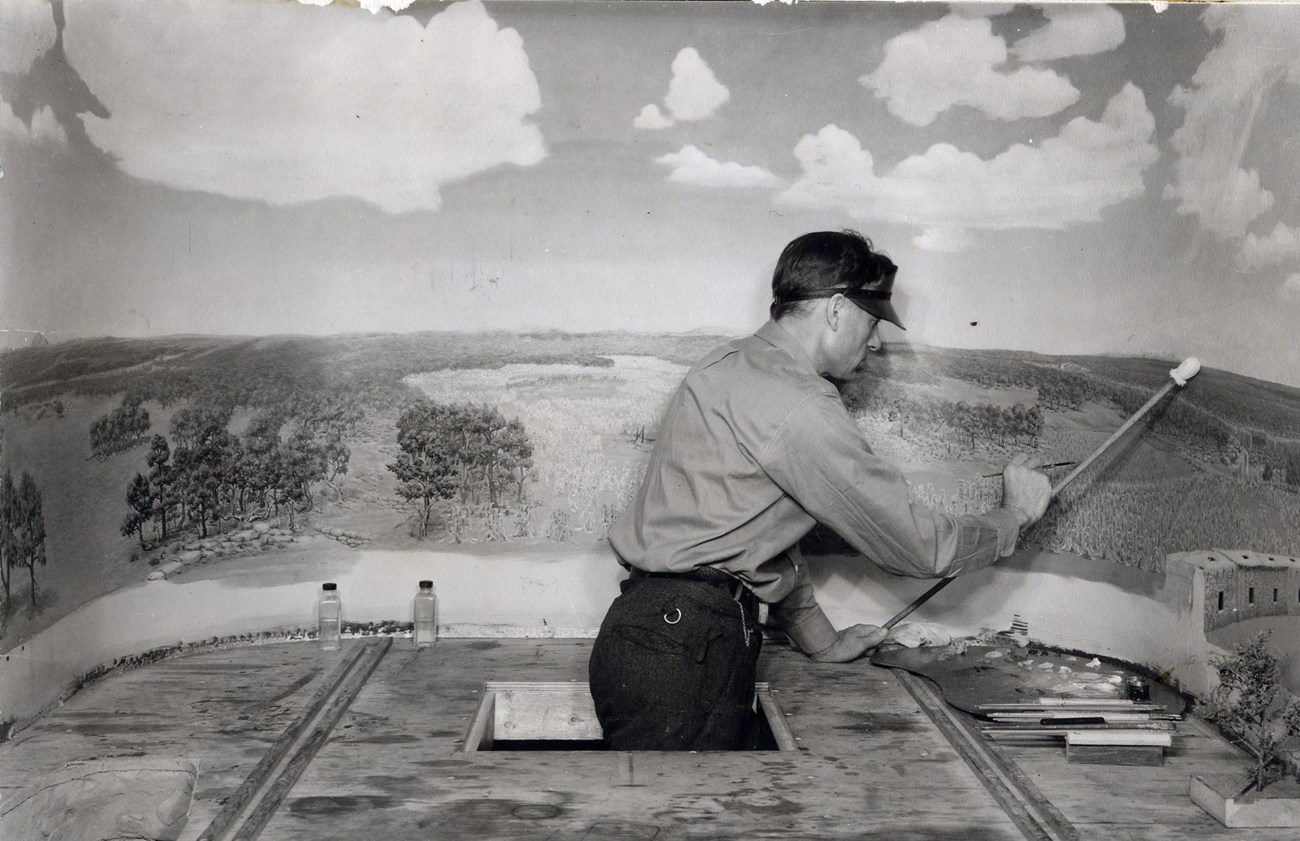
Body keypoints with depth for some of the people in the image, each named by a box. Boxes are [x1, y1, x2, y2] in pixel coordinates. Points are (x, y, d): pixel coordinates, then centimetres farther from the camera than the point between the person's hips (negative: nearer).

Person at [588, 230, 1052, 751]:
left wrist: (819, 639, 29)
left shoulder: (735, 364, 17)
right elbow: (918, 547, -9)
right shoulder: (797, 405, -15)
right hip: (678, 656, -10)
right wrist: (1016, 513, 8)